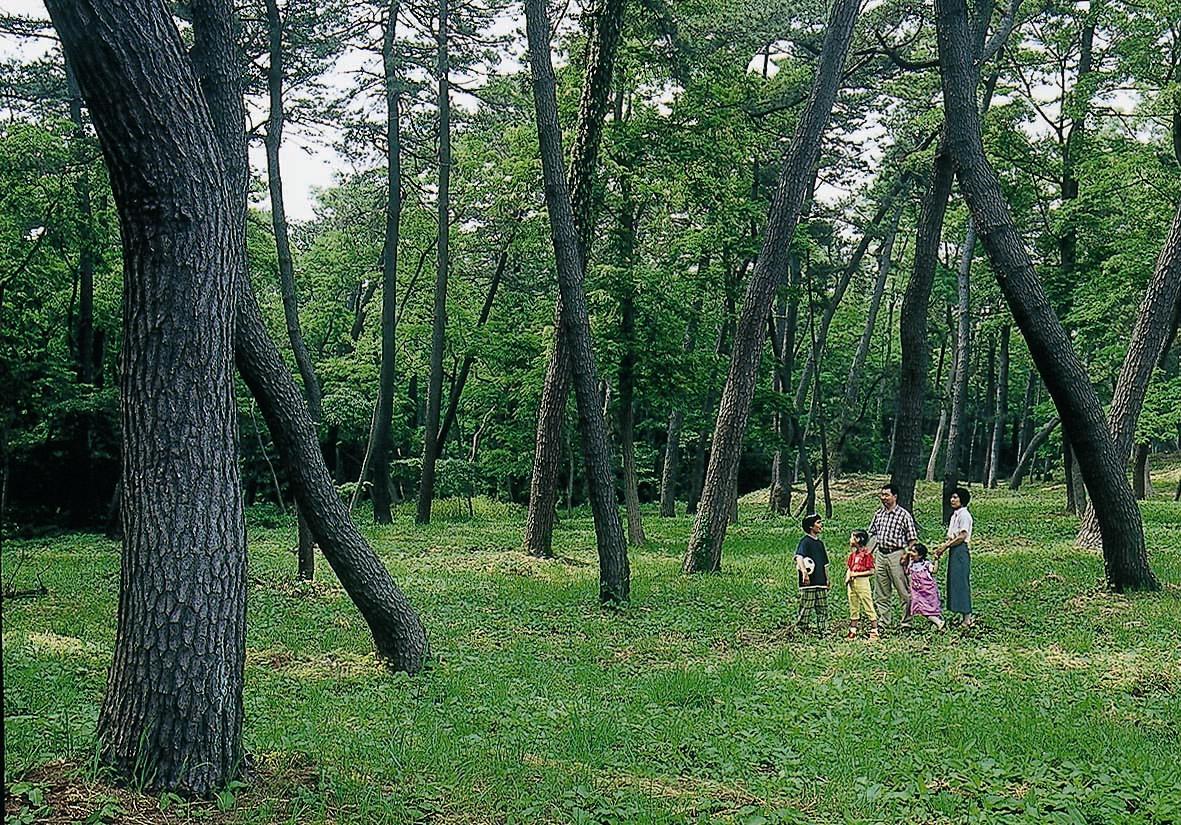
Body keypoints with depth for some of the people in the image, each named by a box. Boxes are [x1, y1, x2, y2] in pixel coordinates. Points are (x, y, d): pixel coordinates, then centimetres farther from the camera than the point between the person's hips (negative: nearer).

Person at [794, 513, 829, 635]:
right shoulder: (805, 542, -7)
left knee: (823, 610, 9)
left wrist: (827, 579, 23)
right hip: (808, 584, -8)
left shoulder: (820, 543, 19)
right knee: (805, 610, -6)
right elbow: (799, 557, -24)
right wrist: (804, 572, -39)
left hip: (821, 583, 8)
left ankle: (822, 632, 14)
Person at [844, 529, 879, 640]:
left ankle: (874, 631, 1)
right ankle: (852, 631, 18)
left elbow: (871, 571, -14)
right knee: (853, 607, 12)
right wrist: (848, 577, -4)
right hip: (852, 583, 8)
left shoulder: (866, 554, -11)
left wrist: (856, 574, -16)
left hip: (862, 582, -8)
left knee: (868, 606, -4)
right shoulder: (852, 554, 11)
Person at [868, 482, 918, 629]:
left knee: (904, 591, -2)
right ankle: (882, 621, 17)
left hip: (896, 555, -6)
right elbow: (873, 533, 20)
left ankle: (907, 622, 4)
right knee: (880, 592, 10)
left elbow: (912, 538, -5)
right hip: (880, 555, 6)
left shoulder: (904, 515, -5)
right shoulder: (878, 513, 11)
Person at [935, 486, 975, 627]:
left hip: (961, 551, -10)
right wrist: (942, 548, 7)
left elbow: (962, 537, -17)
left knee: (961, 583, -8)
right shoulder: (955, 515, 17)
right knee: (954, 582, 9)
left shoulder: (964, 515, -11)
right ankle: (966, 616, 12)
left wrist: (945, 546, -12)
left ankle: (967, 617, -6)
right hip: (954, 552, 10)